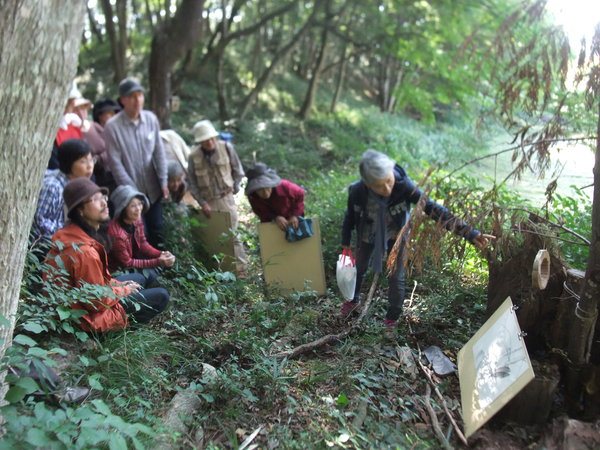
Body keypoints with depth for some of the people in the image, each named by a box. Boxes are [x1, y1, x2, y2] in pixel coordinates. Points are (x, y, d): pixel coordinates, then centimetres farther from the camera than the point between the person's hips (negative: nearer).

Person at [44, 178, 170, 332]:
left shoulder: (71, 233, -3)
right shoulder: (84, 252, -33)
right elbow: (98, 301, -25)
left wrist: (117, 284, 4)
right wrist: (124, 289, -8)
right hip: (89, 314, -9)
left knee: (138, 278, 24)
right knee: (161, 296, -6)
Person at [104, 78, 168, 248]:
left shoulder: (151, 119, 1)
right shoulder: (112, 126, -12)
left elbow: (159, 152, 4)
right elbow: (115, 163, -11)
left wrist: (163, 182, -2)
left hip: (153, 189, 4)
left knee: (157, 233, 11)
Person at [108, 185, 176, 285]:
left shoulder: (136, 219, -14)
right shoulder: (116, 233, -35)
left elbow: (143, 244, -1)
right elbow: (127, 263, -25)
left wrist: (161, 254, -18)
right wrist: (157, 262, -28)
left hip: (133, 256, 7)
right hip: (118, 269, -7)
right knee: (151, 275, -22)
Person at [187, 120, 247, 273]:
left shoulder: (226, 148, -5)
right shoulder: (194, 156, -5)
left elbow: (238, 171, 7)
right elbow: (192, 183, 1)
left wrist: (234, 188, -1)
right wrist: (202, 203, -4)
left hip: (226, 198, -1)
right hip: (208, 202, 1)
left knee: (231, 234, -2)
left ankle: (240, 266, 6)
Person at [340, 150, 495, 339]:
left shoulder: (403, 185, -38)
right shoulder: (357, 192, -34)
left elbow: (433, 209, -39)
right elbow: (350, 216, -13)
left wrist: (469, 232, -44)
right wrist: (346, 242, 1)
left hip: (395, 235, -1)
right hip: (367, 235, 1)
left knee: (396, 279, 2)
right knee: (358, 269, 20)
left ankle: (392, 319, 29)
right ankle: (353, 300, 52)